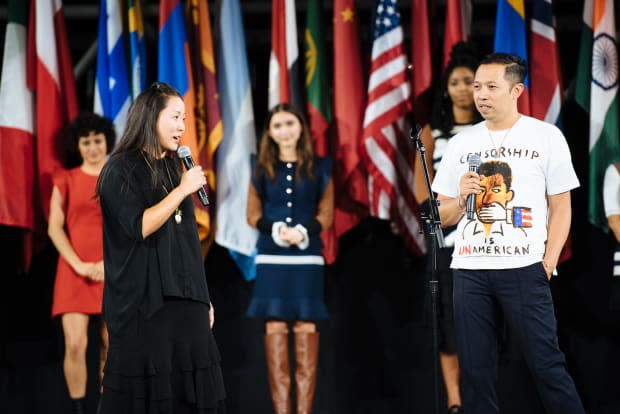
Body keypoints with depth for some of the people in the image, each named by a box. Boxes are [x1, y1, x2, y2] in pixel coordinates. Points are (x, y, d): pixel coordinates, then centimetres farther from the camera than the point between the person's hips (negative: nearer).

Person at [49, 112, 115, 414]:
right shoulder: (66, 180, 6)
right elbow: (54, 228, 0)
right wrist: (79, 264, -11)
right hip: (75, 272, -1)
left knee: (111, 346, 1)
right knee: (75, 344, -11)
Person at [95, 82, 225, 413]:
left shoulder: (171, 168, 16)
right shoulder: (122, 169, -6)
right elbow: (139, 227, -18)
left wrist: (202, 298, 16)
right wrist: (182, 190, -15)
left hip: (185, 300, 7)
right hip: (144, 305, -7)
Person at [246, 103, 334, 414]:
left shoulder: (318, 167, 6)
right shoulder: (262, 168, 9)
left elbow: (326, 213, 5)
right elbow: (253, 215, 8)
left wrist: (303, 232, -13)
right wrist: (275, 229, -11)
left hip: (306, 256, -1)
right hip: (271, 257, 1)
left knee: (306, 327, -5)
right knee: (275, 326, -3)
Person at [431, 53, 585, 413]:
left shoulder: (546, 136, 4)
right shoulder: (461, 143, 13)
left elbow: (561, 207, 3)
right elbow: (443, 216, 17)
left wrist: (547, 265, -7)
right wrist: (461, 198, -5)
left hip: (523, 269, -3)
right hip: (469, 270, 4)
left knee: (546, 364, -6)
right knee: (476, 369, 4)